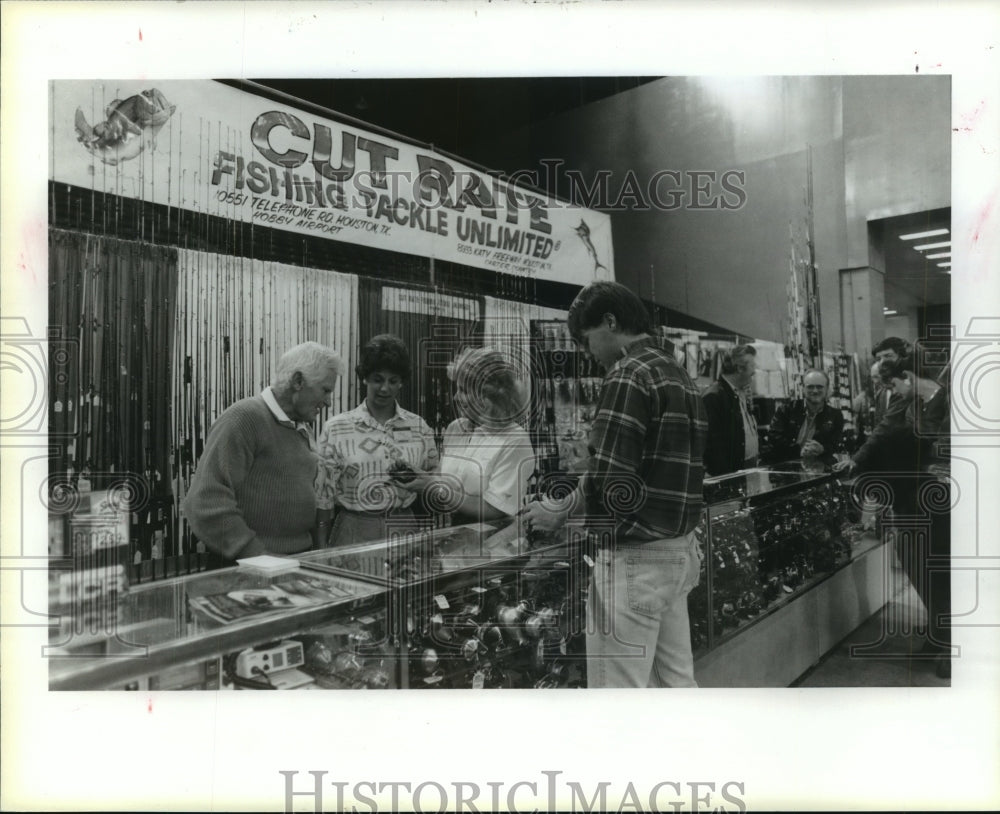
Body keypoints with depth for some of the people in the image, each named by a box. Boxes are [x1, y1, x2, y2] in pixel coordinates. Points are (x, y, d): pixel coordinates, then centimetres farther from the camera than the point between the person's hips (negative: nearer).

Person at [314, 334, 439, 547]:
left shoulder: (419, 427, 4)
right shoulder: (336, 428, -1)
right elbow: (323, 494, 0)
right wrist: (322, 551, -2)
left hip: (405, 530, 2)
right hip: (353, 533, -1)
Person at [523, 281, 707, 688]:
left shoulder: (630, 373, -14)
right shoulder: (680, 375, 15)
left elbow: (609, 479, -22)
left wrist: (560, 512, -5)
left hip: (635, 559, -9)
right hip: (678, 551, 10)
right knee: (676, 682, 18)